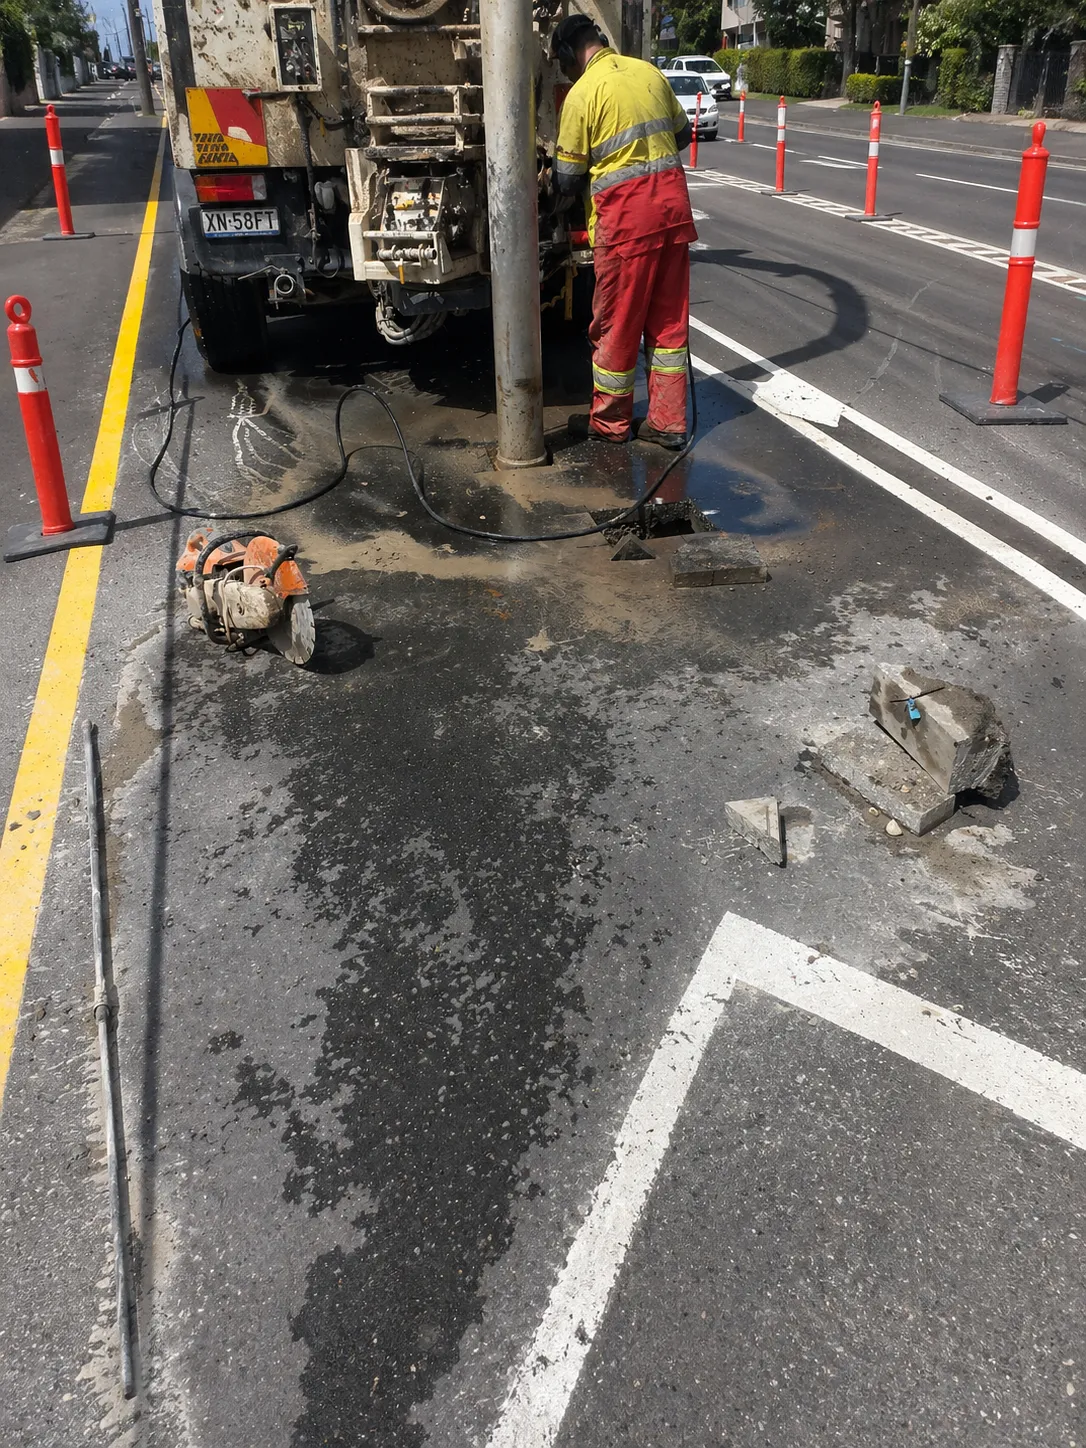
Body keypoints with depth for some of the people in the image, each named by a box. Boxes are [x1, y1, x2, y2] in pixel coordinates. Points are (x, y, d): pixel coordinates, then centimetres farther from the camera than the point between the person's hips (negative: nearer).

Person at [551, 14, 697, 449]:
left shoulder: (582, 94, -7)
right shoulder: (649, 73, 10)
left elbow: (568, 179, -3)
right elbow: (682, 134, 22)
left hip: (625, 213, -6)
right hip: (673, 200, 6)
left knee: (617, 322, 6)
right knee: (669, 317, 11)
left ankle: (610, 422, 18)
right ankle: (668, 422, 15)